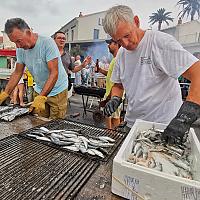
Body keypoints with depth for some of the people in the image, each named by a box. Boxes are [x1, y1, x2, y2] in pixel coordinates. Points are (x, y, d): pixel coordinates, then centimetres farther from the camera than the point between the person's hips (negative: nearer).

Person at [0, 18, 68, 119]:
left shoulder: (47, 43, -21)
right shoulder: (20, 49, -2)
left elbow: (54, 73, -27)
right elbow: (17, 73, 5)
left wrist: (41, 98, -33)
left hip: (57, 90, -5)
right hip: (39, 90, 5)